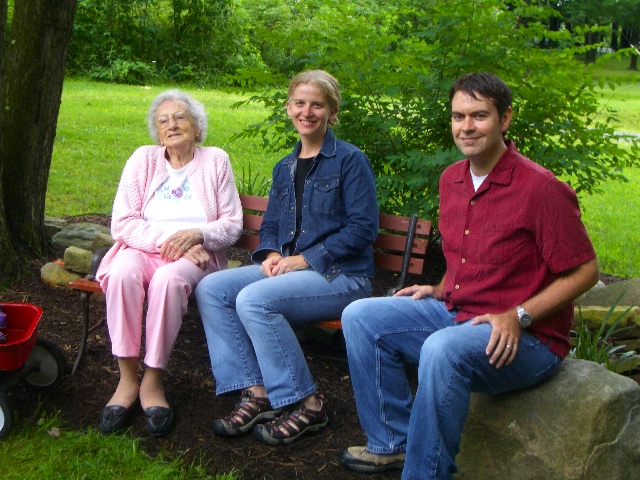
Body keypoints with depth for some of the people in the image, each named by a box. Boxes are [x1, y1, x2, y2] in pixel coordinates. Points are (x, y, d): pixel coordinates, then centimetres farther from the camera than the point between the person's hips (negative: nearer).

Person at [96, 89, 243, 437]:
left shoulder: (215, 161, 9)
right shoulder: (143, 160, 9)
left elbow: (232, 224, 5)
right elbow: (122, 224, 0)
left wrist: (196, 234, -15)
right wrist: (167, 238, -14)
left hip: (196, 255, -1)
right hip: (143, 248, 1)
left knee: (168, 278, -37)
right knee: (122, 273, -35)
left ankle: (153, 380, -23)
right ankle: (127, 379, -25)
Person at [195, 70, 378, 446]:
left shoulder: (350, 160, -4)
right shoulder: (285, 168, 19)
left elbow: (363, 228, -12)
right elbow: (270, 225, 22)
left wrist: (305, 259, -16)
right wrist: (272, 254, -3)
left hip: (341, 275, -7)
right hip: (286, 268, 8)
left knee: (254, 299, -30)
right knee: (211, 289, -12)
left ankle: (306, 404, -17)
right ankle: (256, 393, -14)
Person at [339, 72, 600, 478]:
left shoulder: (540, 188, -17)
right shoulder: (451, 180, 8)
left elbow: (585, 271, -13)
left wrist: (518, 316, -21)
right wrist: (441, 290, 7)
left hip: (524, 338, -8)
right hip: (455, 314, 8)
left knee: (443, 349, -37)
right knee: (360, 317, -1)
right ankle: (393, 443, 6)